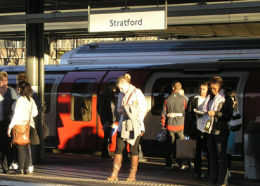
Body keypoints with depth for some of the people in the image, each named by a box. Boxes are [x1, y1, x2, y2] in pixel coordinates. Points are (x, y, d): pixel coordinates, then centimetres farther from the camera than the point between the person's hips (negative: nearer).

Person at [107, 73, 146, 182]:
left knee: (133, 149, -2)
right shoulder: (121, 95, 13)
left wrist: (140, 125, -13)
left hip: (135, 125, -5)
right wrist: (121, 110, -3)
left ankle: (132, 175, 4)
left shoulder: (137, 94, -6)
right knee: (119, 147, -1)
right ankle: (114, 174, -2)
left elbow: (142, 110, -7)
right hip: (123, 124, 5)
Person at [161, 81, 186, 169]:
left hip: (170, 125, 2)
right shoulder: (184, 99, -7)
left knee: (169, 145, 8)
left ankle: (168, 164, 11)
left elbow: (163, 113, 3)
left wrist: (163, 124, 11)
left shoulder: (168, 99, -1)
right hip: (180, 125, -2)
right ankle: (181, 163, 7)